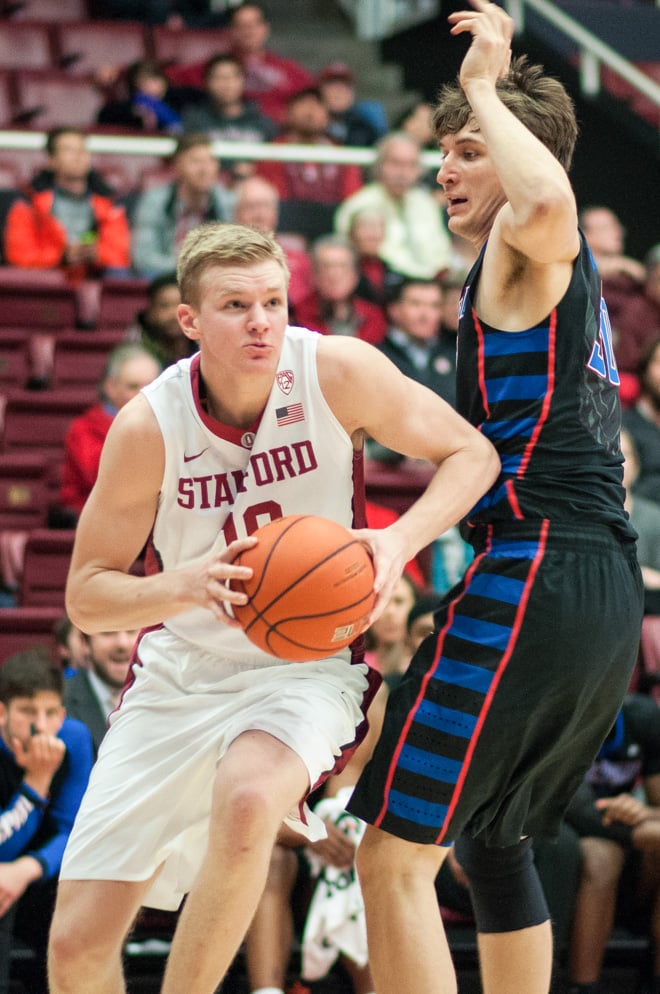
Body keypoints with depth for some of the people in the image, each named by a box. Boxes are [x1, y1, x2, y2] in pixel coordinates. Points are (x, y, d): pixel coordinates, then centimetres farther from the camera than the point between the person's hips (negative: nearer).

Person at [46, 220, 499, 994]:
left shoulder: (335, 372, -15)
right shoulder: (149, 426, -13)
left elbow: (471, 453, -4)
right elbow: (86, 597, -8)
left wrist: (401, 540, -23)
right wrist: (183, 585, -28)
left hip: (306, 664, -2)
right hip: (179, 676, 2)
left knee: (247, 798, -38)